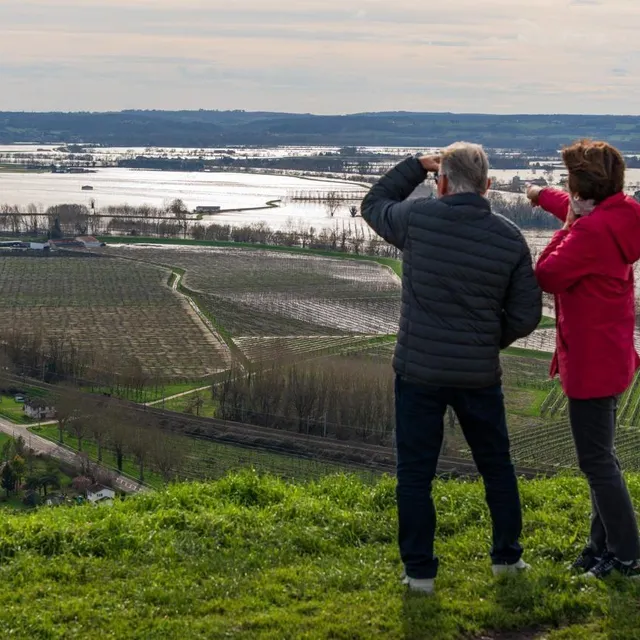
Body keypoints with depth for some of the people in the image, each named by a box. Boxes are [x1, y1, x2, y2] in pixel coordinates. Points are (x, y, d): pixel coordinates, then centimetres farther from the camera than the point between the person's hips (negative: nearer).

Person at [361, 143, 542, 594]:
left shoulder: (417, 219, -12)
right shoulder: (510, 238, -6)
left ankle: (420, 571, 11)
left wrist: (417, 166, 15)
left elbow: (374, 205, 11)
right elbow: (526, 314, -2)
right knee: (497, 465, 20)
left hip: (419, 371, -2)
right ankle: (507, 556, 30)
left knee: (415, 473, 8)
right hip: (480, 373, 2)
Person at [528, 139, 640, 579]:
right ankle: (604, 545, 29)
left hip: (591, 362, -10)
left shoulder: (591, 232, -26)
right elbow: (578, 210, 26)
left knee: (597, 460, -2)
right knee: (600, 456, 19)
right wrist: (543, 196, 42)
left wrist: (566, 229, -12)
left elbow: (547, 276, -21)